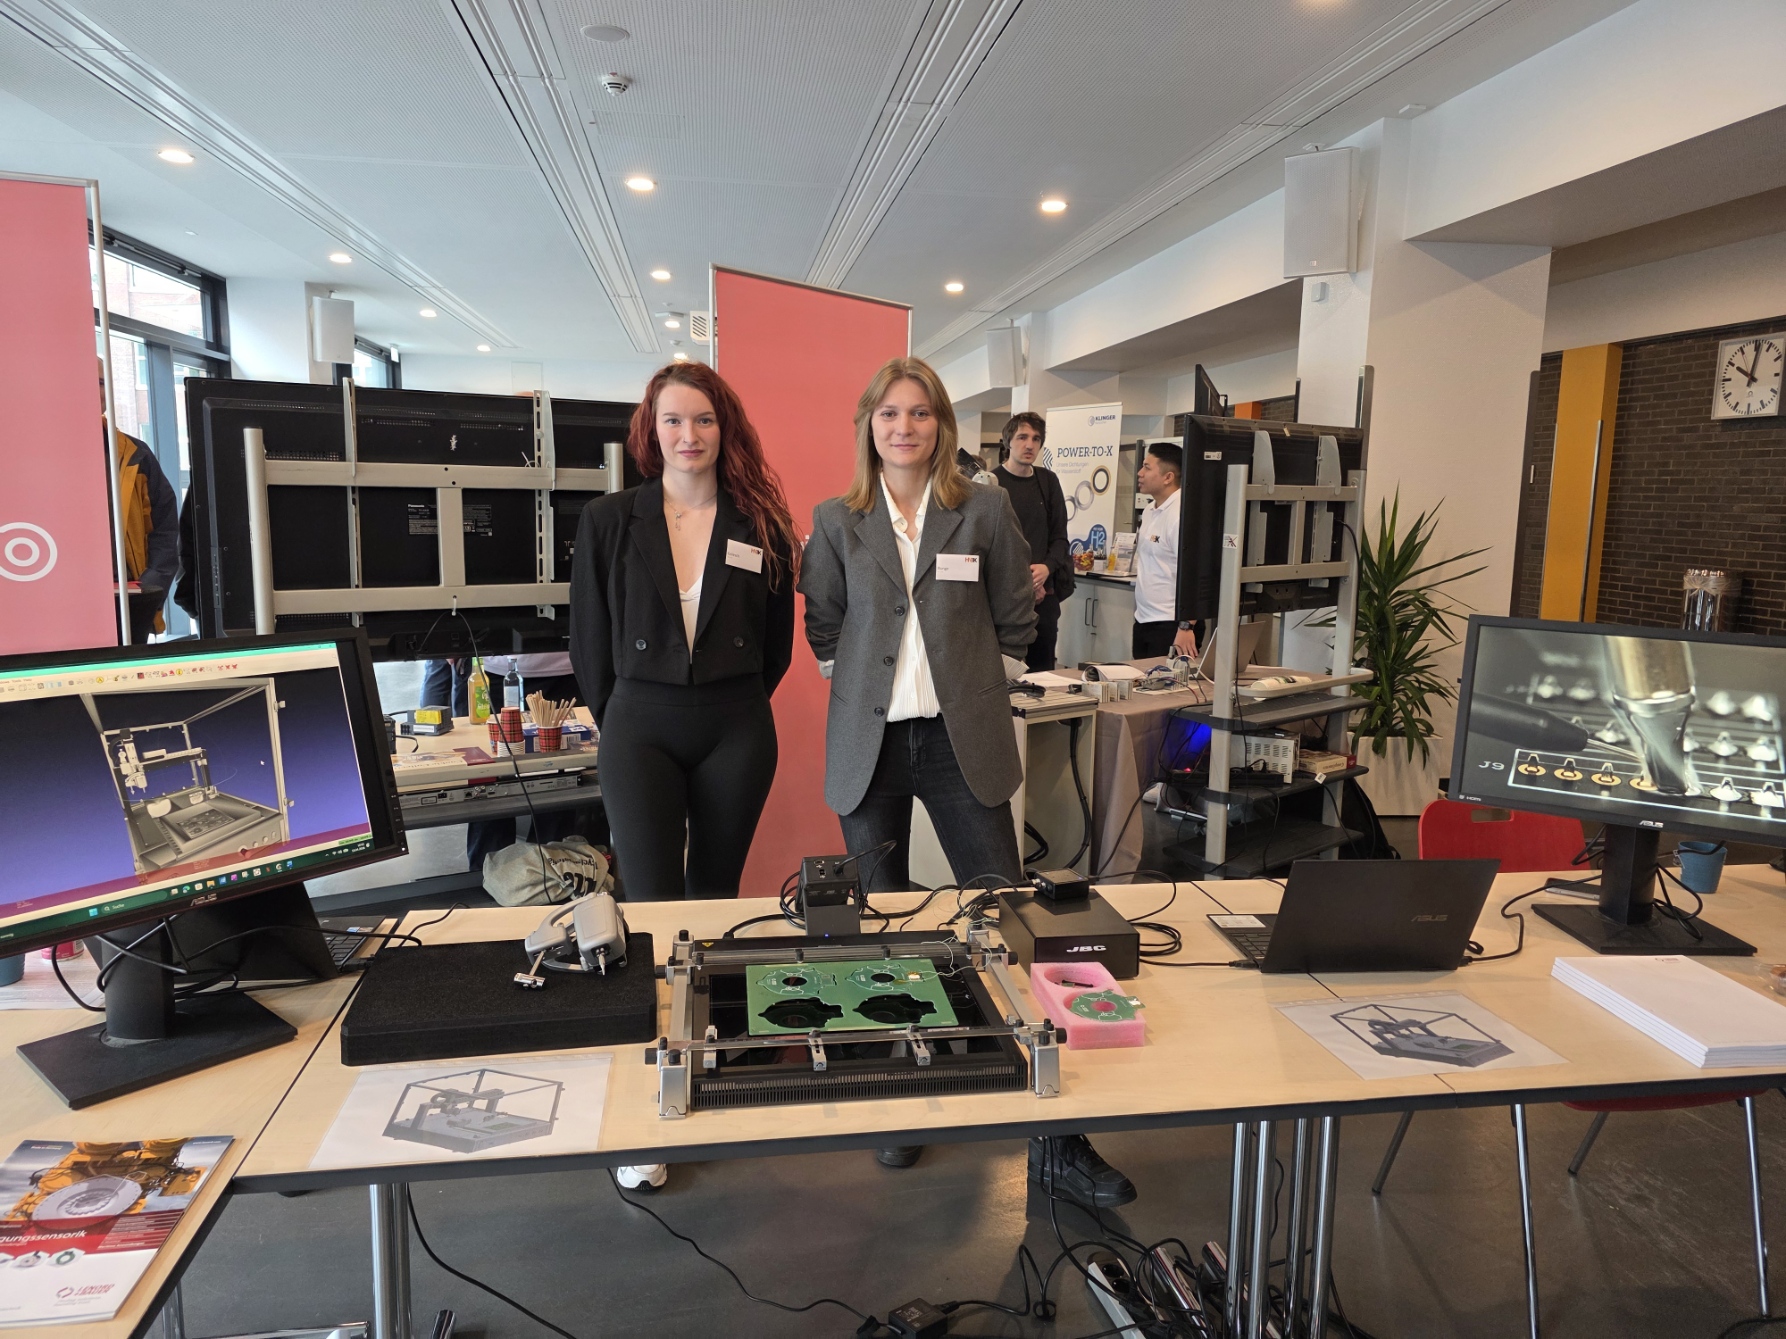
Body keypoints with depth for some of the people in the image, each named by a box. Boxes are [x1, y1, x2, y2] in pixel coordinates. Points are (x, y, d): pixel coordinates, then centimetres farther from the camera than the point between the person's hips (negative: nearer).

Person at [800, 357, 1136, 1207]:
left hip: (964, 742, -1)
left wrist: (973, 685, 5)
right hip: (868, 745, 2)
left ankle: (1055, 1137, 7)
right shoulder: (836, 521, 7)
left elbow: (1015, 622, 9)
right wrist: (863, 689, 7)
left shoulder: (985, 511, 3)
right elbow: (824, 631, 13)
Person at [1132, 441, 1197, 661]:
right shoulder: (1149, 511, 11)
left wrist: (1185, 627, -24)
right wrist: (1141, 619, 17)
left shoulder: (1180, 515, -17)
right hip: (1144, 621, 9)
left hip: (1170, 626, -9)